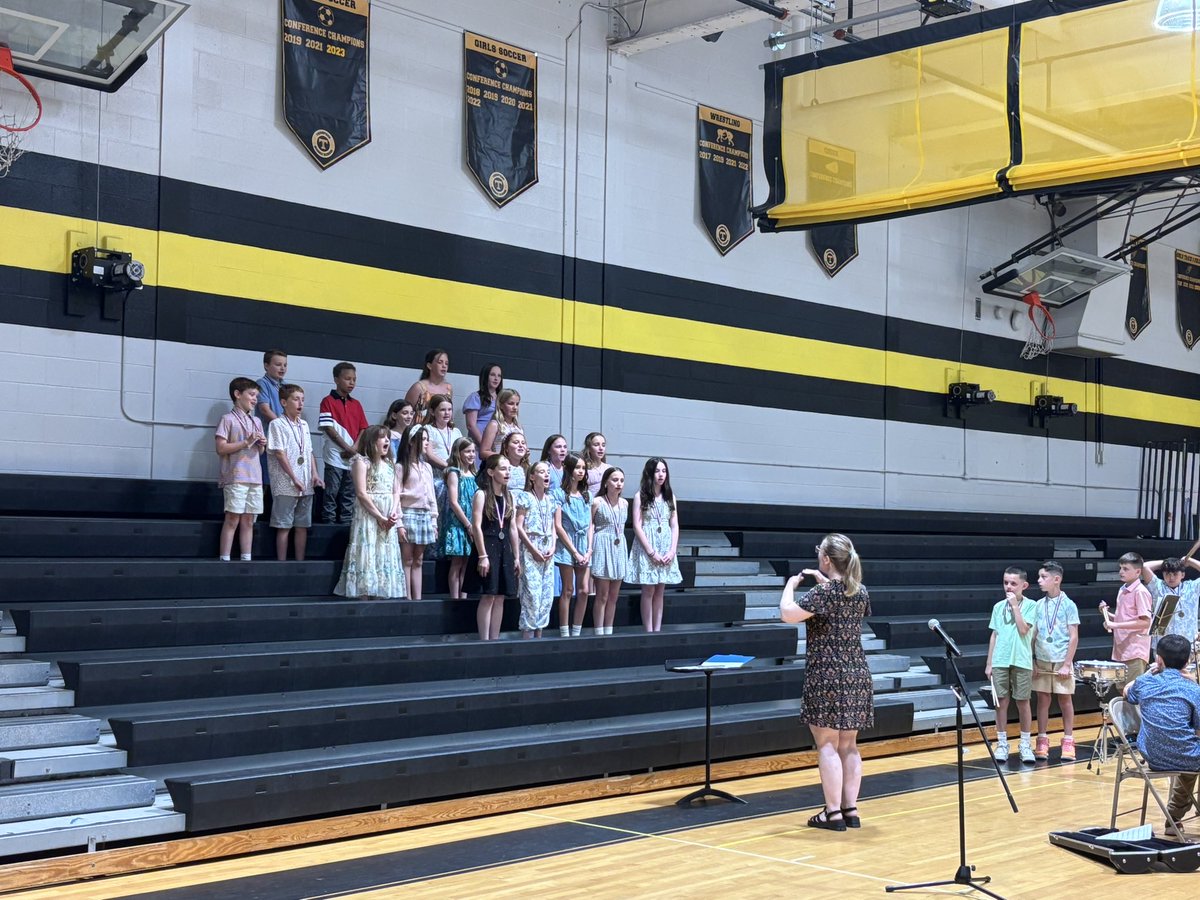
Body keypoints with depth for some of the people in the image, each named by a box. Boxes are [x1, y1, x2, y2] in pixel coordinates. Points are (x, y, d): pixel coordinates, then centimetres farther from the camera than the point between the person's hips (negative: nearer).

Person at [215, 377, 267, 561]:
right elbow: (221, 449, -10)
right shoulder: (228, 419, -3)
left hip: (255, 477, 6)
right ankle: (225, 559, -5)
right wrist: (247, 442, -14)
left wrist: (262, 444, 2)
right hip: (235, 477, -6)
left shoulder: (256, 421, 18)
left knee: (248, 520, 6)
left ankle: (246, 558, 8)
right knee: (233, 519, -7)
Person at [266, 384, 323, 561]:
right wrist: (294, 479, -14)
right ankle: (281, 563, 1)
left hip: (306, 485, 6)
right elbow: (280, 453, -12)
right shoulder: (277, 424, -6)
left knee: (302, 525, 8)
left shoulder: (304, 425, 15)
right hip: (286, 485, -6)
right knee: (284, 526, -3)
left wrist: (314, 474, 3)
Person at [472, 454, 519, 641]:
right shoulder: (482, 495, -6)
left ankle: (494, 639, 10)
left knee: (500, 597, 5)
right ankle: (484, 640, -4)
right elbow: (477, 527, -12)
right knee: (488, 596, -8)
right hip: (488, 546, -6)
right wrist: (482, 556, -18)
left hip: (504, 548, 6)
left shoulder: (509, 496, 13)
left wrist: (516, 557, 12)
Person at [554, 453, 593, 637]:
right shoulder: (561, 494, -4)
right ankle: (564, 634, 1)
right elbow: (558, 526, -9)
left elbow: (590, 525, 12)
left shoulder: (586, 496, 13)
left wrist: (589, 550, -2)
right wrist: (575, 552, -11)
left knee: (583, 591, 1)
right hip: (567, 546, -5)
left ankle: (576, 632, 8)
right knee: (568, 590, -3)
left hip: (584, 546, 5)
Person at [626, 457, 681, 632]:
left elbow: (674, 526, 8)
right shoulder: (641, 496, -3)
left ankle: (657, 631, 8)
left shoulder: (670, 497, 10)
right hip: (647, 548, -4)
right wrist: (652, 552, -13)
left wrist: (672, 551, -5)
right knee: (648, 591, -4)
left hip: (666, 548, 4)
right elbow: (637, 526, -8)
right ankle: (648, 632, 0)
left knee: (660, 592, 5)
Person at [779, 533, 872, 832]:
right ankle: (851, 810, 13)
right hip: (857, 674, 7)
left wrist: (791, 585, -3)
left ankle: (833, 813, -3)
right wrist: (824, 583, 21)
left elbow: (788, 613, -19)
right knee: (849, 745, 11)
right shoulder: (860, 592, 7)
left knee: (827, 745, -3)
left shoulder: (823, 593, -15)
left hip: (827, 675, -7)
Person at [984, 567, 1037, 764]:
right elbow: (994, 636, 12)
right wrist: (989, 663, 9)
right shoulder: (998, 607, 9)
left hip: (1021, 661, -3)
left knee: (1023, 702, 3)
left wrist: (1015, 606, -12)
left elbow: (1023, 629, -14)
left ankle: (1025, 744, 12)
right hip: (1000, 661, 3)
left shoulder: (1030, 605, -1)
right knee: (1001, 702, 4)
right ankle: (1002, 744, 11)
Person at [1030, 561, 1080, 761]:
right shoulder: (1039, 605, 6)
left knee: (1065, 700, 4)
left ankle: (1068, 742, 12)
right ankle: (1042, 741, 12)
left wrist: (1067, 664, -10)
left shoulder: (1068, 605, -5)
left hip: (1061, 662, -3)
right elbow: (1033, 635, 9)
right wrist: (1032, 661, 2)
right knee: (1042, 700, 6)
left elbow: (1074, 637, -6)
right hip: (1042, 661, 3)